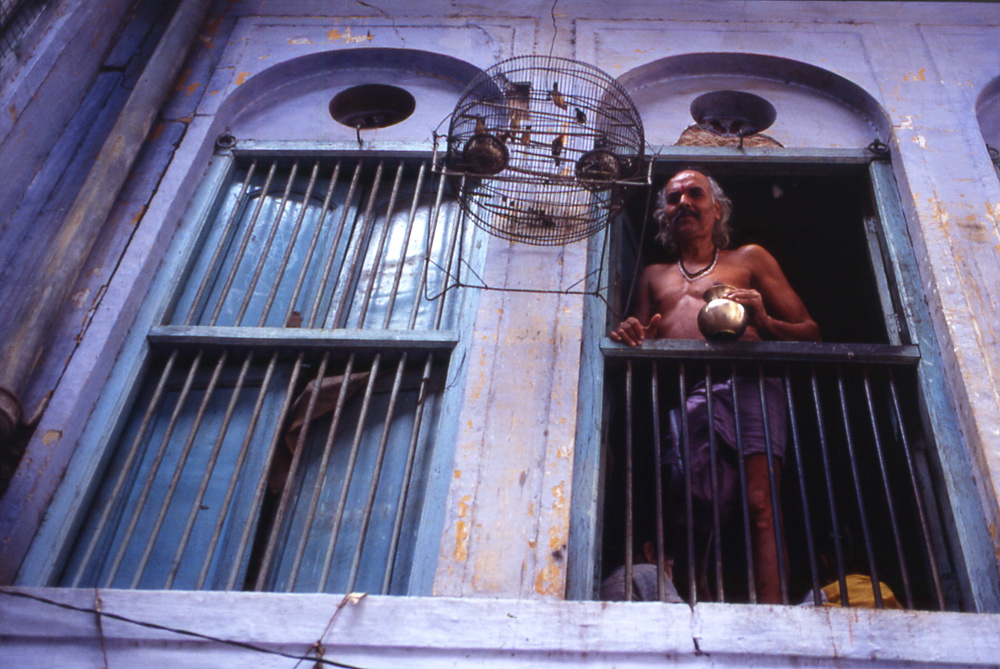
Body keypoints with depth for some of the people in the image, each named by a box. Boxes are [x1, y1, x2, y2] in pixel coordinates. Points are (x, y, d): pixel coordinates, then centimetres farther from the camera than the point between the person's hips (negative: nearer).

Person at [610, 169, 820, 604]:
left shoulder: (749, 259, 27)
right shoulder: (653, 275, 36)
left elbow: (810, 333, 20)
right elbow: (642, 345, 28)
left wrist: (764, 323, -3)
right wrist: (631, 338, 2)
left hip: (746, 378, -2)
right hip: (682, 390, 2)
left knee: (760, 503, -22)